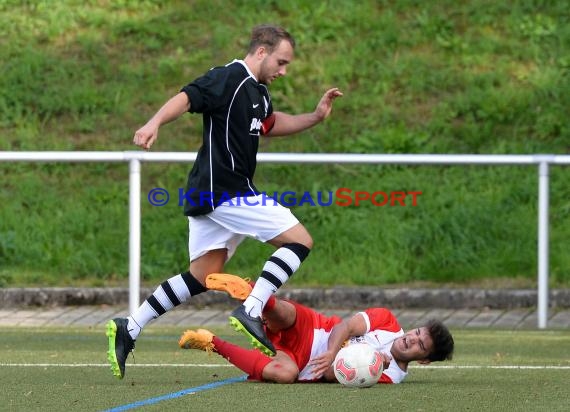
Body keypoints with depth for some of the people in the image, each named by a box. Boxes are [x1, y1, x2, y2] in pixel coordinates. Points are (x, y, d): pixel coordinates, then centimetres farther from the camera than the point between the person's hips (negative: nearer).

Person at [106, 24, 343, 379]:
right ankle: (251, 311, -18)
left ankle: (129, 329, 8)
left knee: (201, 277, 11)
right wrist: (155, 122, -43)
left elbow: (269, 124, 38)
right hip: (227, 191, -10)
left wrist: (315, 117, 26)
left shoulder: (258, 90, 18)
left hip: (211, 195, 10)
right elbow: (187, 97, -26)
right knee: (300, 240, -9)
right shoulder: (229, 78, -12)